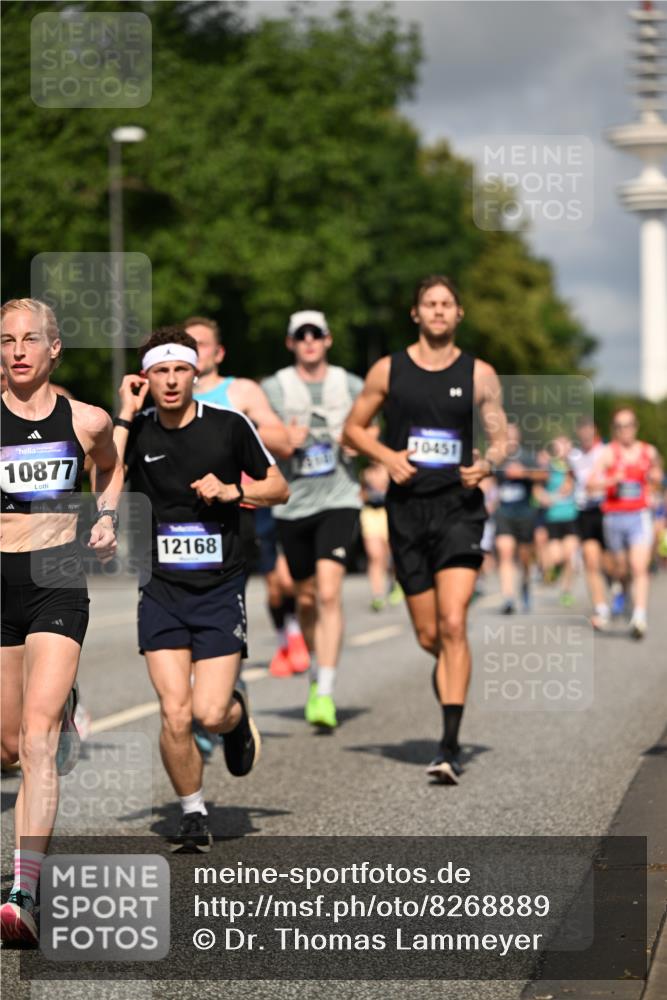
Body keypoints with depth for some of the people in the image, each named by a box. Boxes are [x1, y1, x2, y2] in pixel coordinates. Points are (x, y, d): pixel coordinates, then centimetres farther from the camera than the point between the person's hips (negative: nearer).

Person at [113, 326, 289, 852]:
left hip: (220, 589, -1)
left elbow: (279, 488, 8)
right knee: (175, 715, -7)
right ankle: (193, 814, 13)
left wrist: (233, 490, -10)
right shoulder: (137, 430, 2)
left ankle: (238, 714, 28)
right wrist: (125, 415, -14)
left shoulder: (230, 426, -1)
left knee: (210, 713, -10)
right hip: (161, 591, 1)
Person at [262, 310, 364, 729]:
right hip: (292, 503, 2)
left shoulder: (351, 386, 6)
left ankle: (326, 694, -19)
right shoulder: (274, 388, 2)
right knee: (306, 597, 12)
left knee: (329, 592, -17)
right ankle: (319, 668, 37)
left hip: (339, 499, -1)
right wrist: (283, 442, -17)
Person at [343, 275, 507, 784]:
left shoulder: (479, 374, 4)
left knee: (453, 624, -16)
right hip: (407, 508, 2)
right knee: (428, 635, 7)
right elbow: (354, 428, 13)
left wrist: (488, 463, -17)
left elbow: (501, 437, 6)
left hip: (459, 507, -2)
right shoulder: (388, 370, 5)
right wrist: (387, 456, -6)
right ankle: (448, 676, 43)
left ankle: (450, 745, -16)